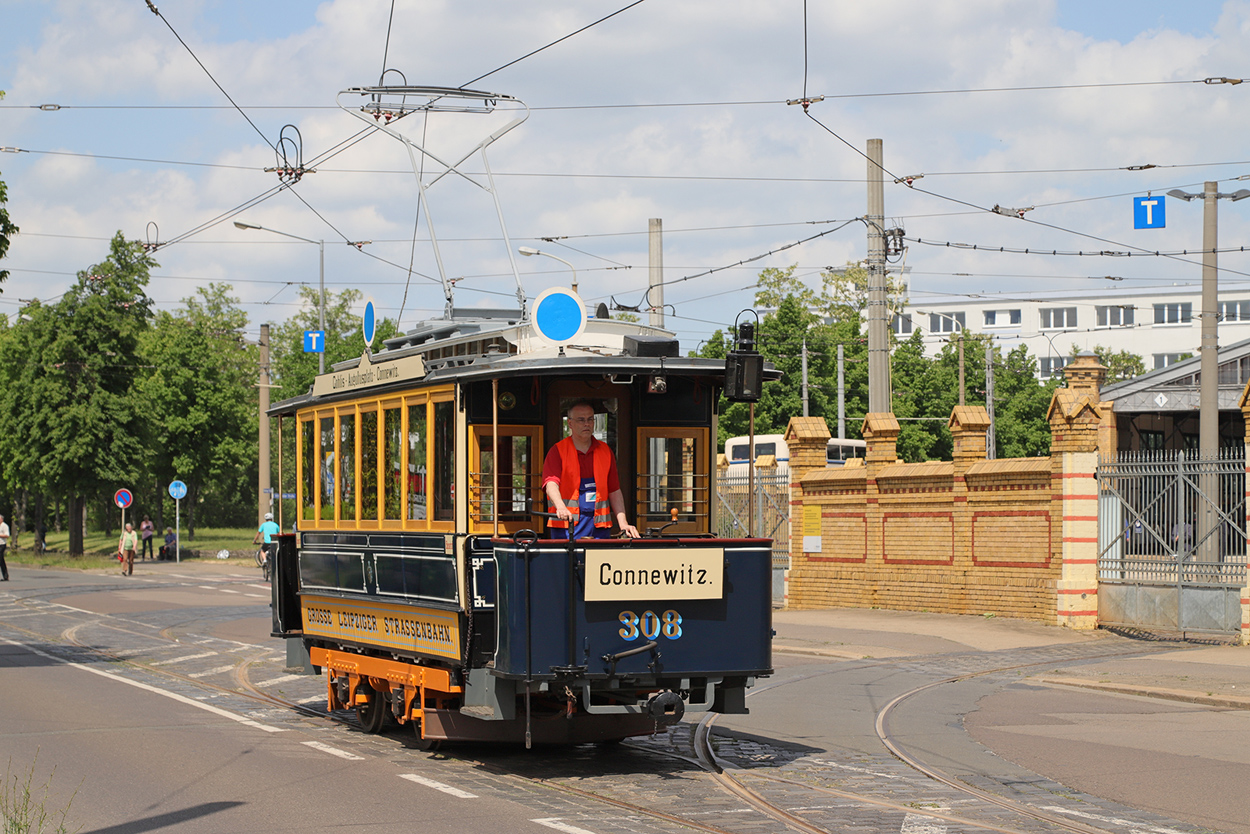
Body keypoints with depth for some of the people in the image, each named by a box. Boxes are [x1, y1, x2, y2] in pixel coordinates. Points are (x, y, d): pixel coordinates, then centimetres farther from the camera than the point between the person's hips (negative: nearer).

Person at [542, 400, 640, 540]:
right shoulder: (558, 451, 3)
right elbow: (551, 483, -12)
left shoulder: (605, 451, 15)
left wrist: (623, 523, 3)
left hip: (598, 527, 3)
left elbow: (614, 491, 15)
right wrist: (561, 507, -32)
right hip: (565, 526, -3)